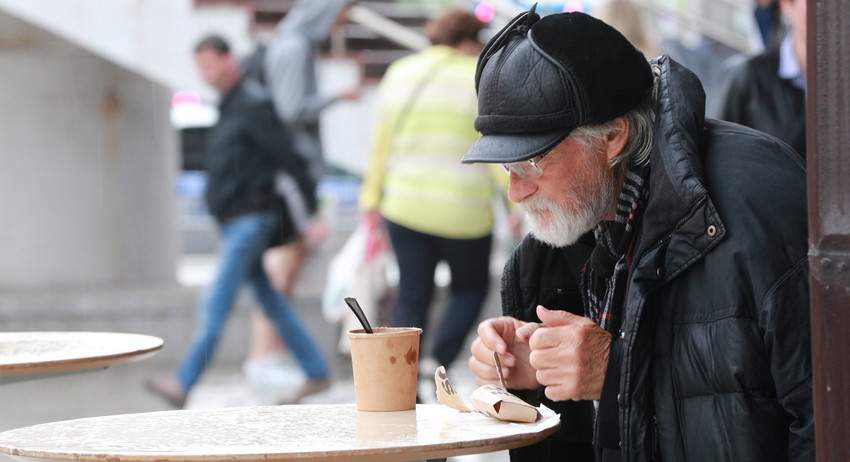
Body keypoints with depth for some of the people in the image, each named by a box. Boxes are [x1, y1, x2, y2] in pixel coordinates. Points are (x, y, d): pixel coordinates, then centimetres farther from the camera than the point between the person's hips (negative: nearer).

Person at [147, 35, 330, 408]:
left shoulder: (253, 104, -12)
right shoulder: (228, 106, 17)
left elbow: (287, 158, -15)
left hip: (250, 220, -10)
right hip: (234, 222, 10)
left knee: (215, 303, -11)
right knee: (272, 303, 11)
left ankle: (183, 385, -13)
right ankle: (317, 373, 16)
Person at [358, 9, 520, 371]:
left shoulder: (399, 73, 8)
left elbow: (380, 141, 12)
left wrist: (372, 196, 18)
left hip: (404, 206, 4)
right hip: (463, 212, -4)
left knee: (411, 297, 10)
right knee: (470, 288, 15)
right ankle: (437, 362, -3)